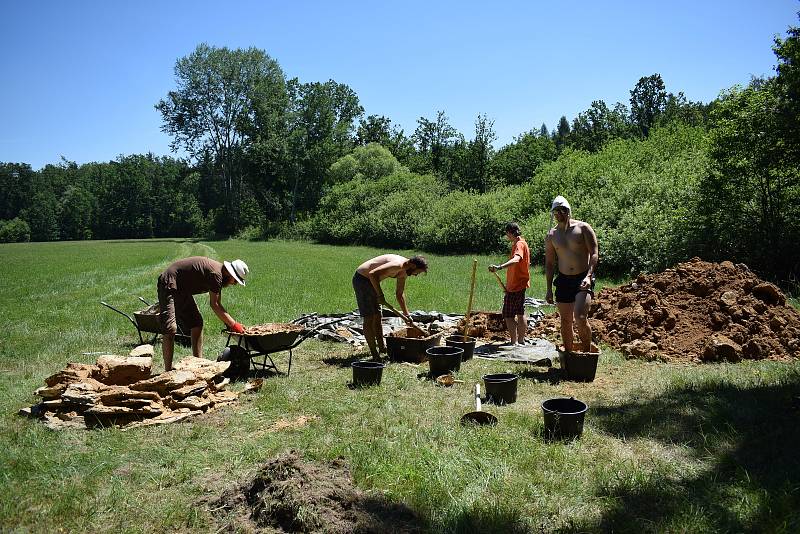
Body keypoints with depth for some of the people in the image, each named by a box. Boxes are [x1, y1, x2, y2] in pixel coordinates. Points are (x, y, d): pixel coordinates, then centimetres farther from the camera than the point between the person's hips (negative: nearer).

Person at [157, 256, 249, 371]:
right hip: (169, 285, -11)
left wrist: (229, 324, 0)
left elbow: (218, 304, 9)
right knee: (170, 329, -18)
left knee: (196, 324, 8)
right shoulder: (215, 273, -24)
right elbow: (214, 305, -21)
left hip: (182, 290, 11)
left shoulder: (219, 274, 6)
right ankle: (168, 370, -16)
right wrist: (233, 324, -15)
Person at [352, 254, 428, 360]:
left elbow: (399, 294, 17)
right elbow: (373, 274, -34)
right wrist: (380, 295, -27)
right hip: (361, 279, -10)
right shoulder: (397, 265, -26)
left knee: (377, 316, 15)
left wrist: (406, 314, 17)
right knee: (369, 318, -9)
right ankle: (375, 354, -6)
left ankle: (382, 347, 27)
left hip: (370, 281, 10)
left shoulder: (403, 272, 5)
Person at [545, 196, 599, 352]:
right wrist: (549, 289, 7)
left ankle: (587, 352, -2)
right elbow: (549, 263, 11)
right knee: (565, 322, 8)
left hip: (583, 279, -4)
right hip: (563, 281, 4)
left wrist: (589, 276, -20)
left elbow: (594, 253, -6)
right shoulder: (551, 235, 8)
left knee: (580, 318, -20)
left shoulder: (583, 228, -2)